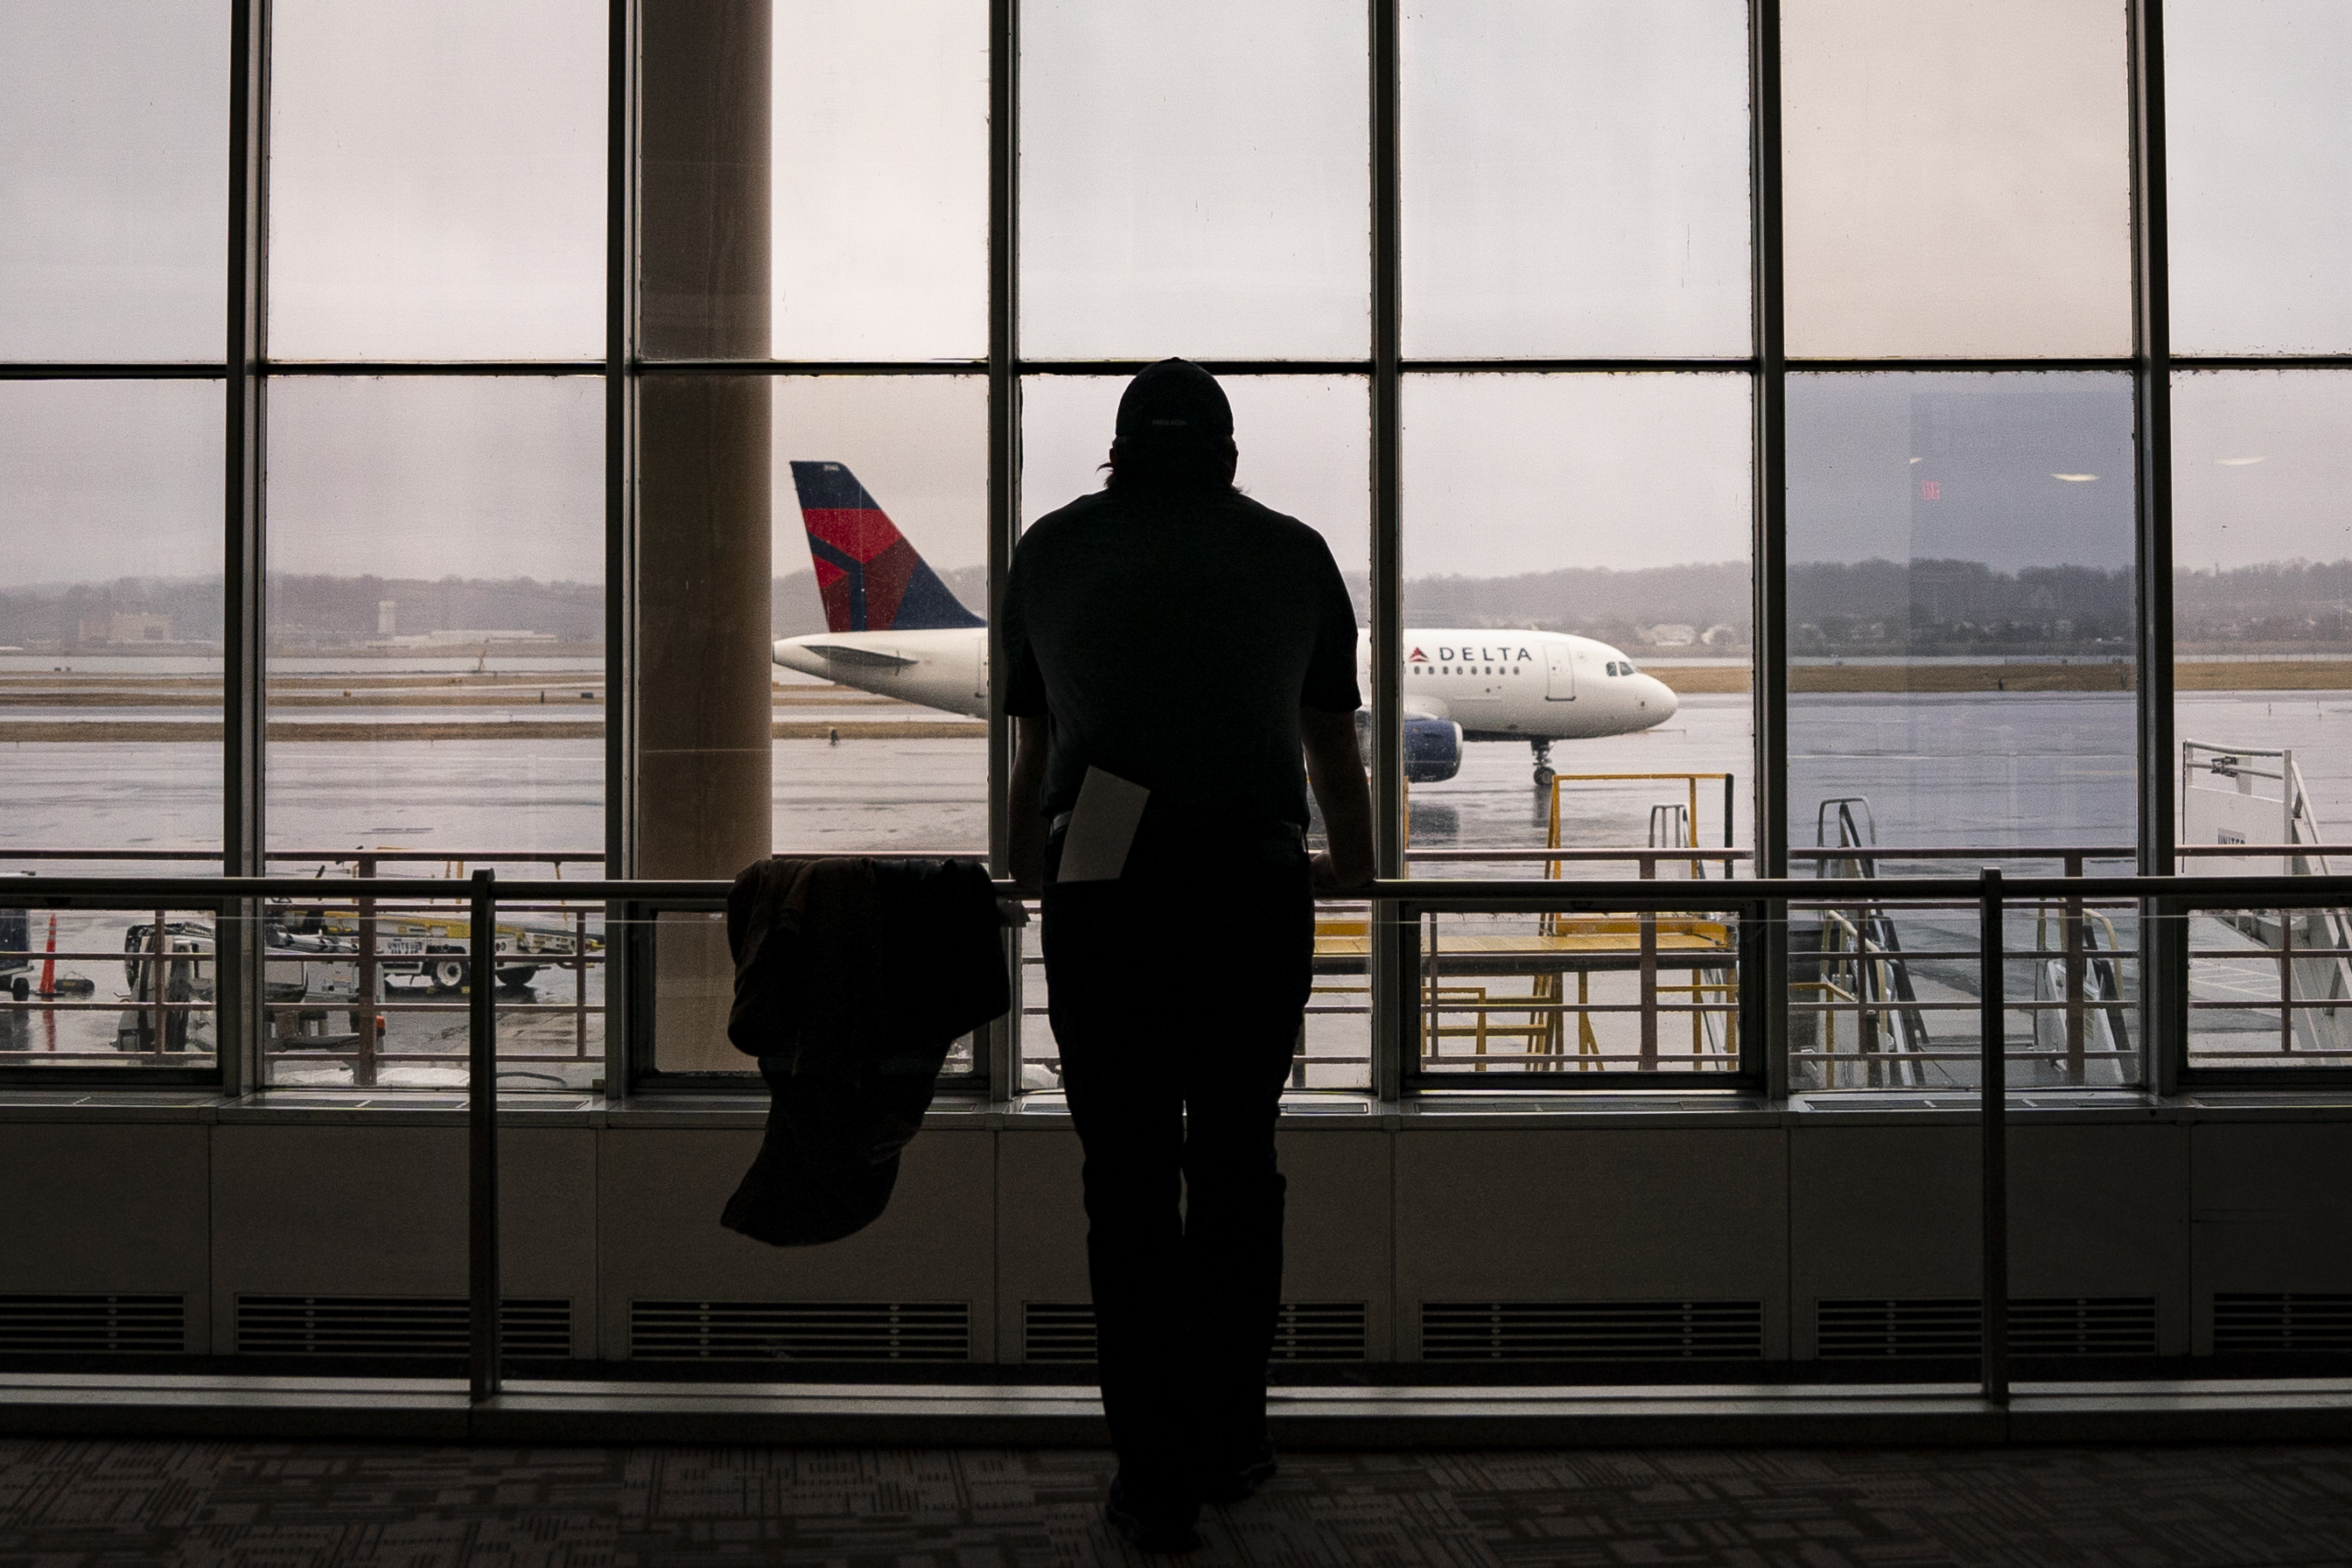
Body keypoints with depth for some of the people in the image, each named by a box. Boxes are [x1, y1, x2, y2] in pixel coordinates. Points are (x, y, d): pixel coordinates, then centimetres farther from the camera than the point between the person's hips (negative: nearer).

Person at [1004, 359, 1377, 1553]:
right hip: (1258, 885, 1)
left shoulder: (1053, 548, 19)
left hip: (1102, 893, 0)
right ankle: (1228, 1444, 27)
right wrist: (1355, 877, 44)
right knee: (1235, 1165, 15)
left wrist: (1027, 883, 40)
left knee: (1129, 1183, 7)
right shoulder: (1293, 552, 18)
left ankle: (1156, 1484, 10)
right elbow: (1336, 754, 26)